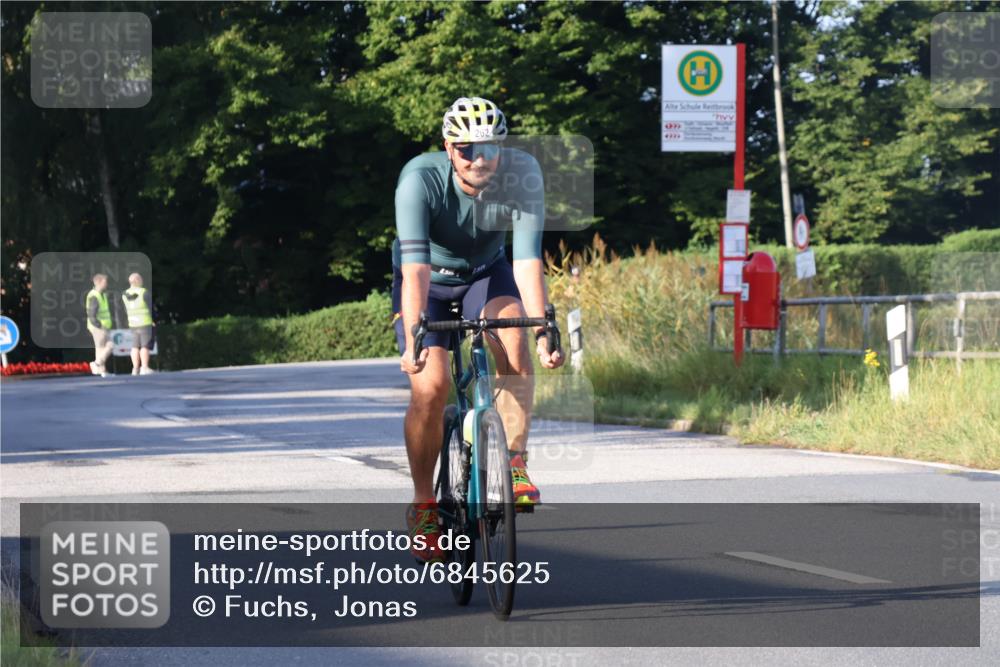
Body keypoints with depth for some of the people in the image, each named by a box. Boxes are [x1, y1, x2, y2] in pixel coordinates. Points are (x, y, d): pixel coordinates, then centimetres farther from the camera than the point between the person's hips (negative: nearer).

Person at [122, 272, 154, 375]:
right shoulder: (144, 293, -15)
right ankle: (144, 368, -8)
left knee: (135, 346, 7)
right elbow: (151, 307, -10)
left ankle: (135, 368, 5)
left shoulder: (125, 294, 2)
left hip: (133, 324, 5)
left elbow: (126, 310, 11)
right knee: (145, 346, -3)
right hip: (145, 323, -5)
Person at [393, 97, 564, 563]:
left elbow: (527, 259, -31)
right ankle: (423, 503, -2)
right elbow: (416, 264, -38)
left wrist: (544, 328, -41)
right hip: (430, 280, -2)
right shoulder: (420, 178, -31)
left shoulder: (521, 175, -27)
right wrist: (413, 335, -49)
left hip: (485, 274, 2)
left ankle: (514, 463, -19)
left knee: (515, 339, -30)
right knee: (430, 386, -20)